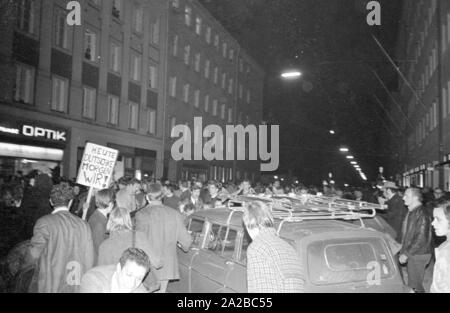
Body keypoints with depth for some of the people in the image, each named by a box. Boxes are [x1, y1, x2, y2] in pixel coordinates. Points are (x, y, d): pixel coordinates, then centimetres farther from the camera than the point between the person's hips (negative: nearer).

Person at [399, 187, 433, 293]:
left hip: (418, 256, -9)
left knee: (415, 285, -1)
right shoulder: (411, 212, 9)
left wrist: (406, 254, -20)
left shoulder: (421, 214, -19)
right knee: (412, 284, 16)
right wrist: (404, 251, 13)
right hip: (411, 255, 9)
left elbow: (421, 239, -23)